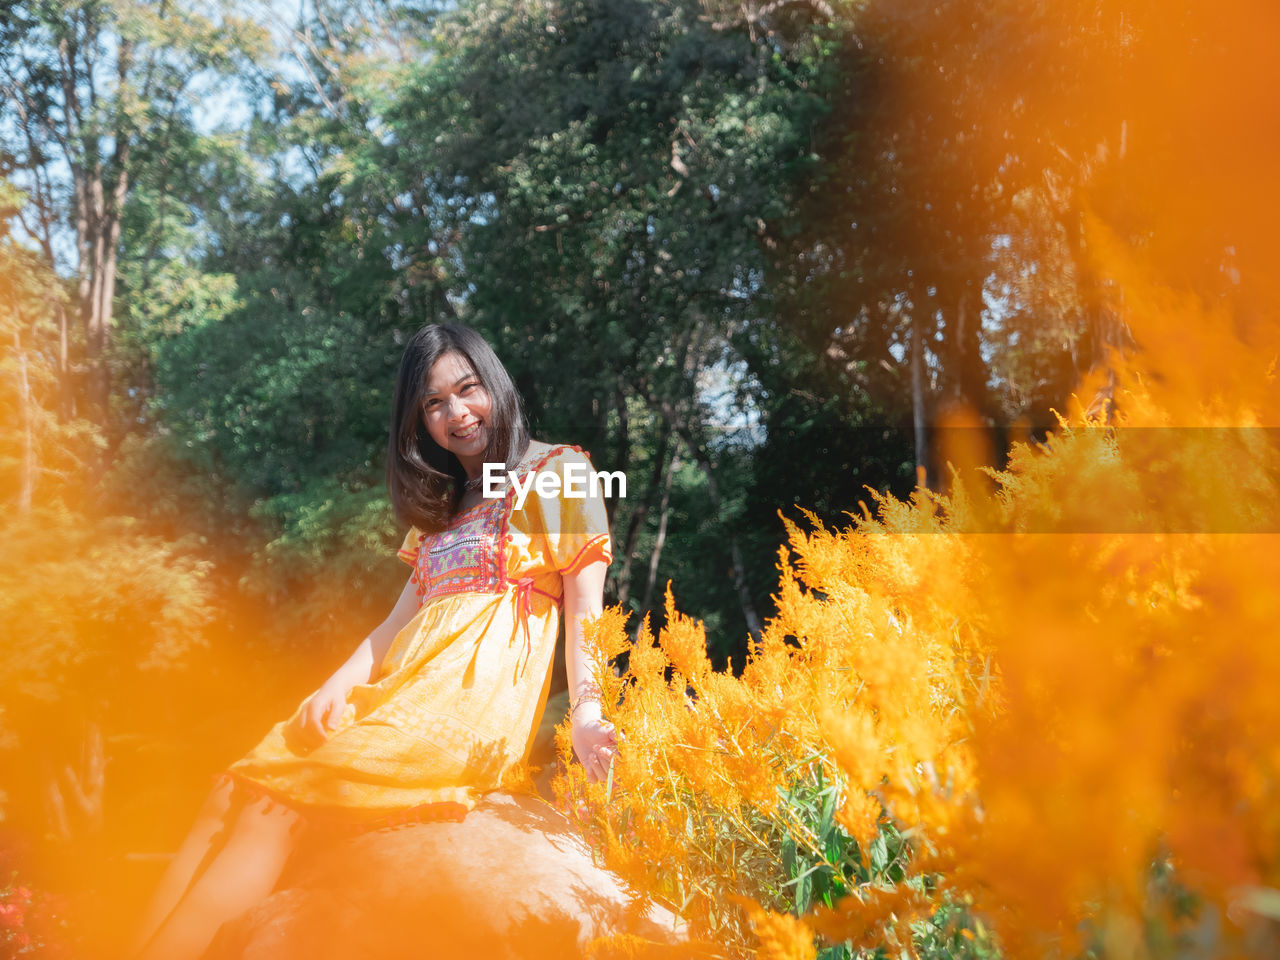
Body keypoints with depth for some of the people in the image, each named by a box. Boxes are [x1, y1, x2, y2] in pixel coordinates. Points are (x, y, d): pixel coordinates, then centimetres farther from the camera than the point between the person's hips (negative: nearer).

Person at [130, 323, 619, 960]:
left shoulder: (558, 472, 8)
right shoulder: (442, 502, 29)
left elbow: (584, 611, -1)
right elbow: (401, 618, 19)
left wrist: (585, 715, -16)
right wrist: (341, 682, 0)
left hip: (484, 686, -6)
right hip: (408, 685, 7)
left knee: (279, 798, -23)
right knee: (237, 790, -15)